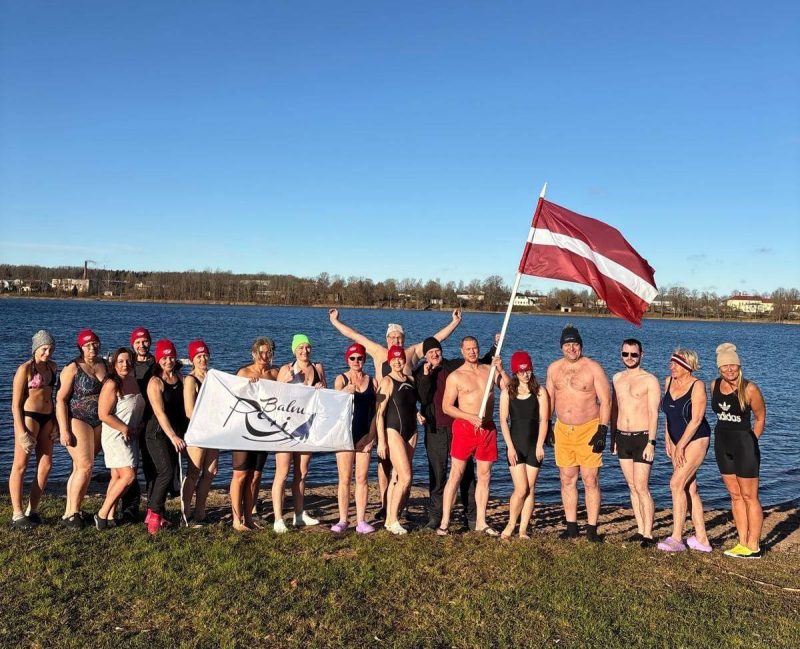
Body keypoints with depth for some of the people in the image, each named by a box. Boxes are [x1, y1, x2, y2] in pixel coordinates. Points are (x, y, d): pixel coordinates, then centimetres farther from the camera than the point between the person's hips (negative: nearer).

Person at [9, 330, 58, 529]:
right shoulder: (25, 369, -10)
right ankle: (17, 515, 8)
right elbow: (15, 404, -11)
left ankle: (32, 510, 21)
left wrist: (54, 422, 13)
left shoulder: (52, 366, 9)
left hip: (47, 418, 7)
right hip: (29, 417, -7)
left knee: (46, 465, 9)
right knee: (20, 466, 1)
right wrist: (21, 431, -15)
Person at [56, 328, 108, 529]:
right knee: (85, 467, -11)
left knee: (80, 468, 8)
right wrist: (64, 430, -16)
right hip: (77, 421, -5)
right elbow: (61, 399, -10)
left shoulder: (104, 365, 9)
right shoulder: (73, 368, -7)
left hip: (99, 423, 5)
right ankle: (72, 513, 2)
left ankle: (70, 511, 16)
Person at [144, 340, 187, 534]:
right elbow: (160, 412, -19)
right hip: (158, 433, -6)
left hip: (176, 432, 6)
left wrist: (182, 434, 8)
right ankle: (154, 513, -3)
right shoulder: (155, 382, -10)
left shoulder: (179, 378, 8)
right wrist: (173, 436, -27)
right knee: (166, 471, -17)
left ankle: (156, 513, 19)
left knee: (167, 474, 8)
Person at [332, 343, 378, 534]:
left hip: (365, 435, 2)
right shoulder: (341, 379, 4)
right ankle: (343, 520, 9)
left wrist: (372, 435, -3)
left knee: (362, 479, 3)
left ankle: (361, 521, 7)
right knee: (345, 479, 1)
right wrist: (344, 393, -29)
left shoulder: (372, 382, 9)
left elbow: (375, 411, 7)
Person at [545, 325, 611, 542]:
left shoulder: (593, 368, -5)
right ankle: (571, 527, 17)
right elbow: (549, 399, 17)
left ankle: (592, 529, 6)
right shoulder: (554, 368, 8)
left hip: (589, 430, -4)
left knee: (591, 481, -2)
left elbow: (605, 401, -6)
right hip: (562, 430, 4)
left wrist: (602, 430, -13)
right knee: (567, 480, 8)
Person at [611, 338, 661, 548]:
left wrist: (651, 442, -16)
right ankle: (640, 529, 18)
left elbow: (654, 414, -10)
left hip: (642, 438, -6)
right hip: (622, 438, 6)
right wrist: (613, 438, 15)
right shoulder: (617, 378, 12)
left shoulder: (650, 380, -6)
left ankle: (648, 534, -1)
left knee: (641, 487, -8)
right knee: (632, 487, 10)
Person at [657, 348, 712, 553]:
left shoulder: (697, 386, -15)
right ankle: (702, 540, 17)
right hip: (677, 440, 7)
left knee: (677, 484, -15)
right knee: (689, 488, 9)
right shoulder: (668, 382, 5)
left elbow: (696, 419, -18)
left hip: (696, 440, -7)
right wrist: (667, 440, 12)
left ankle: (676, 539, -11)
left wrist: (681, 445, -18)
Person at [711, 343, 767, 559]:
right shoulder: (715, 385, 2)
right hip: (722, 444, 6)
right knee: (735, 496, 12)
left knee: (750, 497, 2)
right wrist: (724, 437, 15)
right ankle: (743, 543, 21)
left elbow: (760, 418, -3)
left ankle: (754, 547, 11)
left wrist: (750, 443, -1)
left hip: (744, 444, -6)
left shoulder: (750, 389, -15)